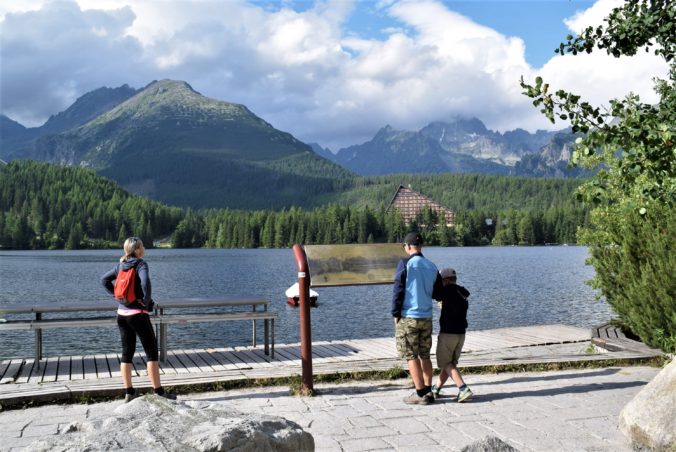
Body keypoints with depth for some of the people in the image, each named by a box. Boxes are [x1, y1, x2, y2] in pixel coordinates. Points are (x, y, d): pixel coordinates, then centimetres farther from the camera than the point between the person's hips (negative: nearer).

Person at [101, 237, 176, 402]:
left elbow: (104, 280, 13)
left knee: (127, 353, 11)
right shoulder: (141, 264, -13)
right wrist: (147, 301, -16)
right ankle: (158, 391, 2)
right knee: (151, 352, 1)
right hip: (138, 314, -7)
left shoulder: (121, 265, 8)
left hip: (122, 314, 7)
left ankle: (129, 393, 14)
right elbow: (145, 282, -30)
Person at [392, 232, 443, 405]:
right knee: (425, 355, 14)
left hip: (408, 317, -5)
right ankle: (428, 391, 17)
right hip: (427, 318, 5)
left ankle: (421, 394, 4)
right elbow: (438, 292, 12)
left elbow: (398, 290, -12)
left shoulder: (405, 264, -10)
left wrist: (395, 313, -4)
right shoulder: (432, 266, 5)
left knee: (411, 357, 3)